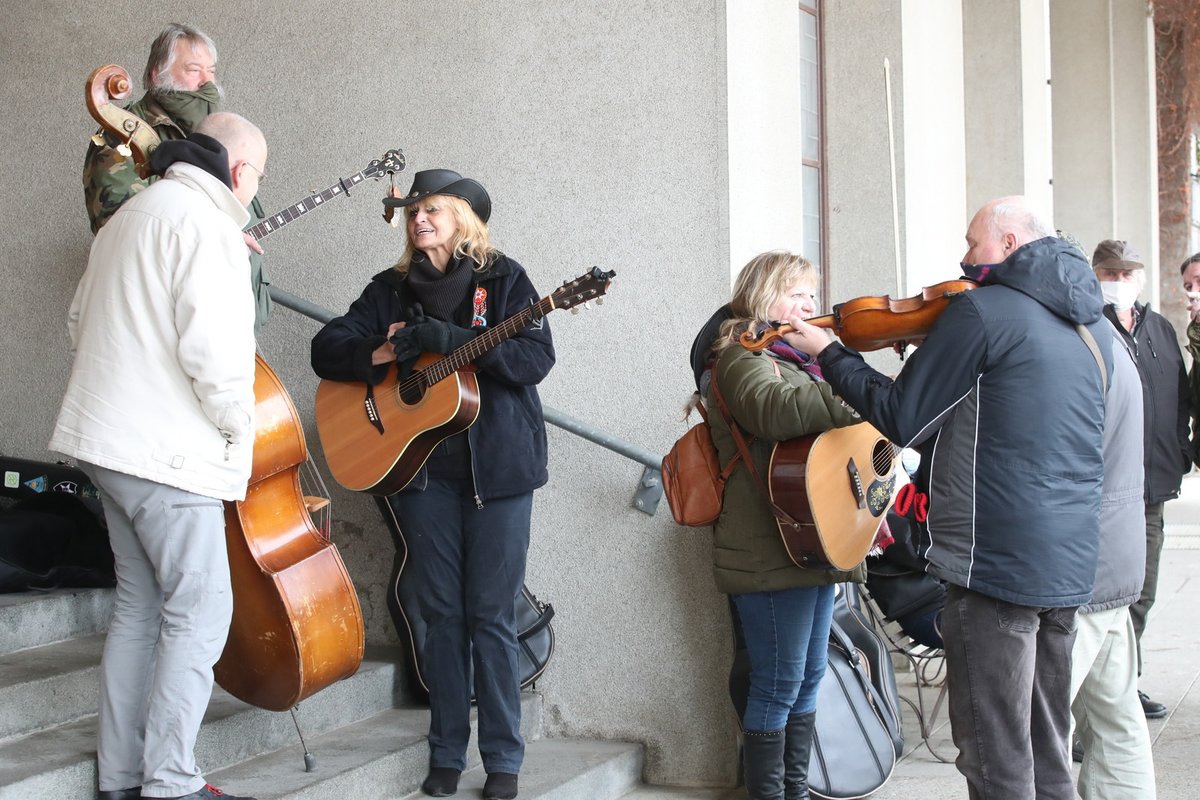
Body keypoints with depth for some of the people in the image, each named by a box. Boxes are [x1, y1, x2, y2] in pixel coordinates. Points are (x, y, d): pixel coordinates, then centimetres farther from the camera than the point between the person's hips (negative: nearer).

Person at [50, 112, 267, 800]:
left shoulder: (135, 212, 20)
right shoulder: (206, 221, -13)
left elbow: (81, 322, 27)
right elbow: (211, 342, -22)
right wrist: (240, 427, -9)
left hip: (109, 435, 10)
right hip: (168, 450, -10)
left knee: (141, 606, 14)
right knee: (201, 611, -5)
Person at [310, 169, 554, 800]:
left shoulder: (502, 278, 1)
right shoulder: (392, 289, 11)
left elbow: (536, 357, -11)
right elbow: (326, 350, 5)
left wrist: (451, 338, -20)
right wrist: (385, 352, -13)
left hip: (497, 466, -3)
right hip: (422, 468, 3)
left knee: (491, 614, -1)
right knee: (441, 614, 7)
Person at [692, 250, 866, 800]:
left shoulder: (796, 358, 22)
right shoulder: (741, 355, -8)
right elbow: (774, 410, -30)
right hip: (770, 554, -9)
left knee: (809, 678, 14)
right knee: (779, 685, -4)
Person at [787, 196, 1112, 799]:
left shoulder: (981, 310, -11)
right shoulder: (1093, 325, 14)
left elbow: (901, 417, -8)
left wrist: (830, 354, 5)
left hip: (995, 561, -8)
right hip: (1069, 563, 8)